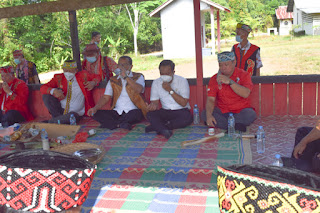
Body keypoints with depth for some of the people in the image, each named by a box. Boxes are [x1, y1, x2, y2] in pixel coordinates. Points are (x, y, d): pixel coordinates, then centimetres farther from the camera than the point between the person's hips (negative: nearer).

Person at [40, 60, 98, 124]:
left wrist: (93, 83, -13)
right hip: (60, 109, 4)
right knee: (46, 95, -15)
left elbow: (97, 77, 13)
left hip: (75, 112, -3)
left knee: (72, 116, -40)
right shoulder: (59, 77, 2)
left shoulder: (83, 75, 2)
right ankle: (59, 117, -14)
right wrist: (54, 91, -26)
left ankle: (51, 121, -20)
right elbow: (42, 88, -3)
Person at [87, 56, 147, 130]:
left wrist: (125, 77, -14)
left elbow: (139, 90, -14)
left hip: (132, 111, -3)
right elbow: (106, 97, 8)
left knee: (137, 113, -37)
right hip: (117, 112, 3)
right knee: (97, 114, -19)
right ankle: (120, 125, -29)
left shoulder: (138, 77, 8)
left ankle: (110, 123, -22)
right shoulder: (113, 80, 16)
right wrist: (95, 108, -9)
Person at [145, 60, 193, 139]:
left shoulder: (182, 81, -8)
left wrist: (170, 90, -22)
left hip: (181, 111, -2)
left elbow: (183, 103, -15)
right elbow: (155, 101, 4)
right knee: (150, 114, -25)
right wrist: (153, 105, -21)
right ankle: (164, 131, -47)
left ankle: (157, 126, -33)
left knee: (187, 118, -35)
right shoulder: (156, 83, 2)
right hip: (165, 112, 3)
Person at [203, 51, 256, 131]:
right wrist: (209, 115, -28)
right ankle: (235, 126, -28)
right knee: (205, 114, -23)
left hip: (241, 111, -2)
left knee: (251, 114, -32)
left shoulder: (243, 75, -5)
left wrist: (229, 81, -31)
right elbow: (210, 99, -9)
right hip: (222, 112, 2)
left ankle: (220, 123, -22)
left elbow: (245, 94, -22)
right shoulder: (215, 79, 0)